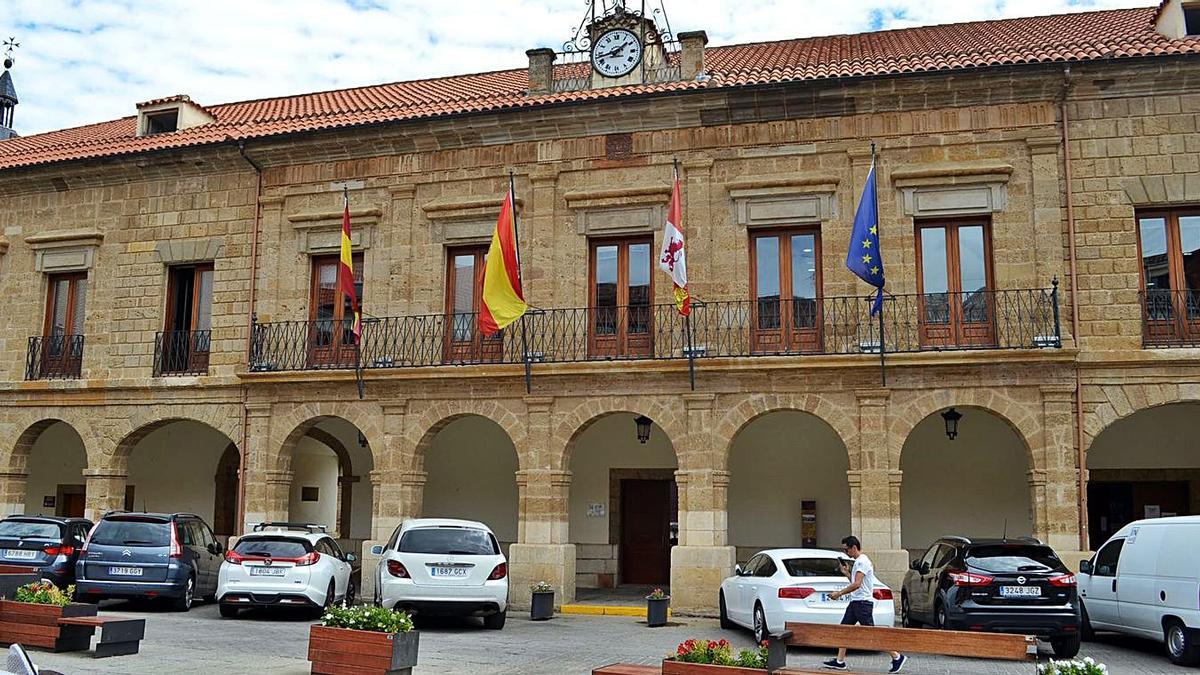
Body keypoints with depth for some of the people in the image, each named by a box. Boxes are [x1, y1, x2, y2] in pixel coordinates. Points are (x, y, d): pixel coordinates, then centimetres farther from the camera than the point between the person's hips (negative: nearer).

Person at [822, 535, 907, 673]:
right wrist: (847, 573, 14)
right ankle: (840, 662, 11)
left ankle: (897, 657, 0)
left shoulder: (862, 561, -15)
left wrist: (839, 593, -19)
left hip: (863, 602, -10)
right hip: (855, 602, 10)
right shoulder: (858, 561, 18)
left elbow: (857, 584, -23)